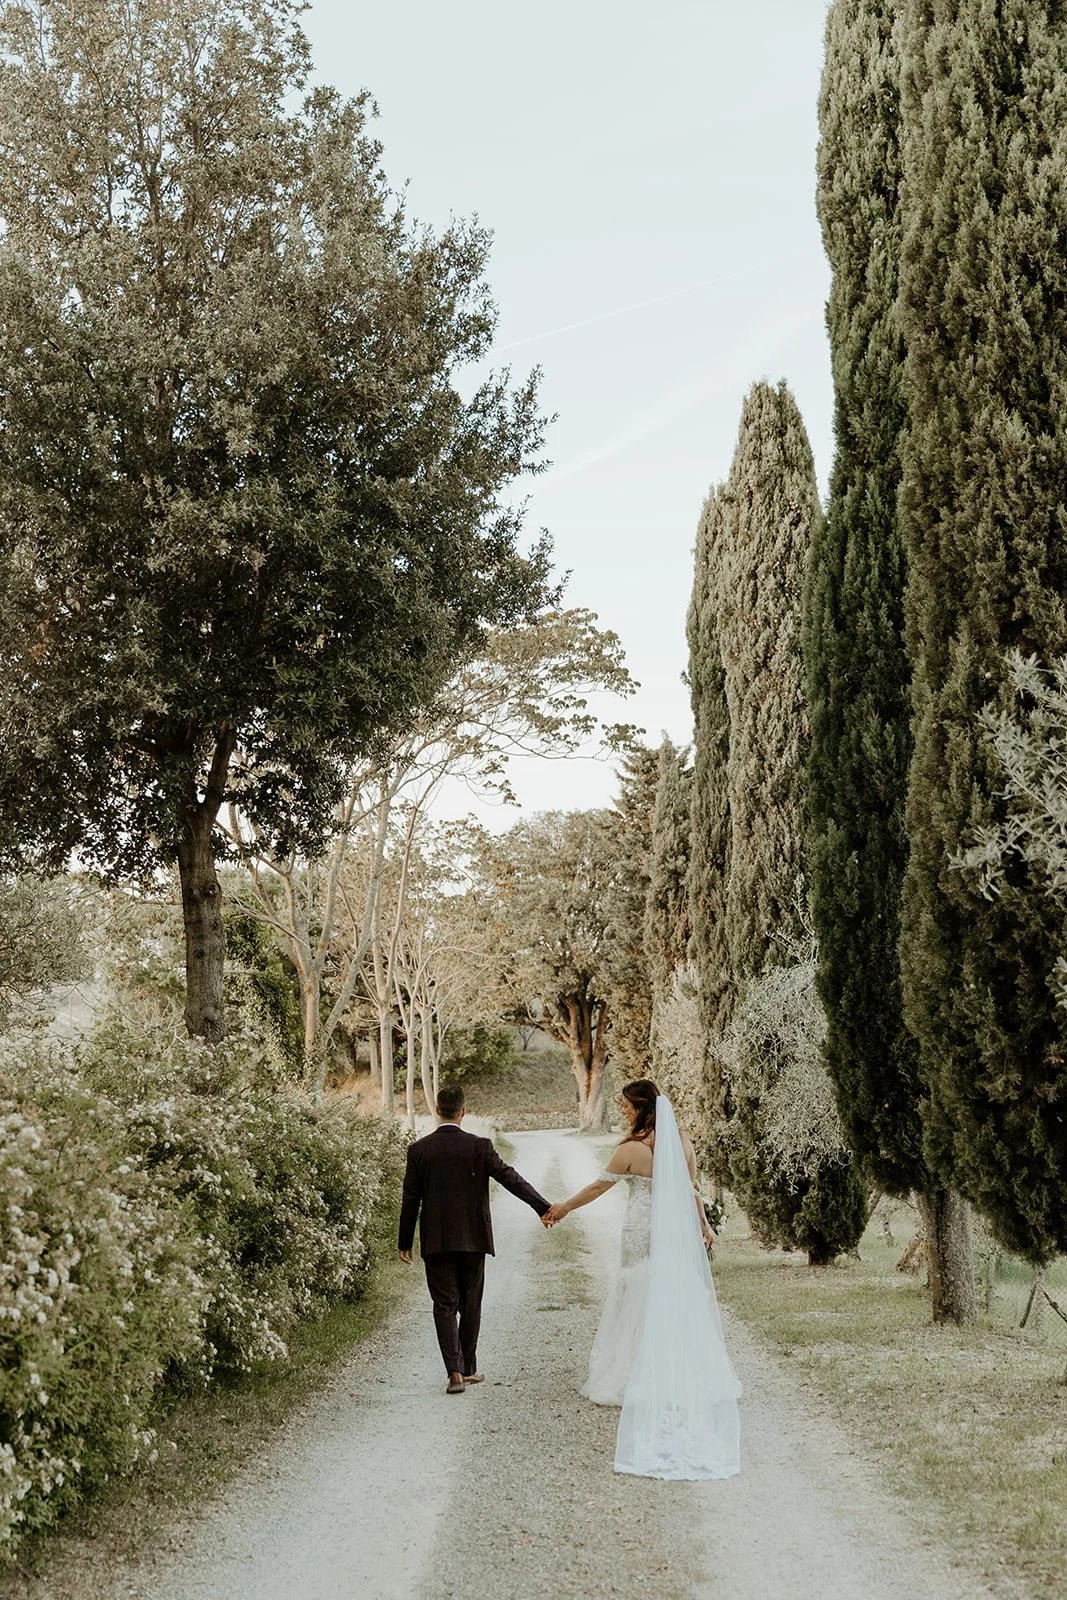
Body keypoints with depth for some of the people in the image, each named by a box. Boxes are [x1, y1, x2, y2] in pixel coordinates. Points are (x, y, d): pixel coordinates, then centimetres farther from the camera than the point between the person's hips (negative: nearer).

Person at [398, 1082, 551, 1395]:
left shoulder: (418, 1150, -4)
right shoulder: (480, 1146, -6)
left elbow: (411, 1199, -1)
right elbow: (510, 1178, -11)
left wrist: (405, 1243, 7)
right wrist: (544, 1207, -10)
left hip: (435, 1241, 0)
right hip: (472, 1239, 0)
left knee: (445, 1307, 2)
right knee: (470, 1306, 14)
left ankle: (455, 1372, -11)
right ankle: (468, 1369, 24)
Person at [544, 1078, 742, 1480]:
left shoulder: (631, 1149, -14)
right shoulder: (681, 1141, -1)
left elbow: (599, 1186, -4)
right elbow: (692, 1188, 7)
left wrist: (563, 1208, 9)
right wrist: (703, 1224, 21)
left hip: (644, 1236, -5)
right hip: (679, 1234, 5)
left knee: (645, 1306, 6)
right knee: (682, 1303, 11)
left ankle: (639, 1383, 12)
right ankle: (692, 1381, 15)